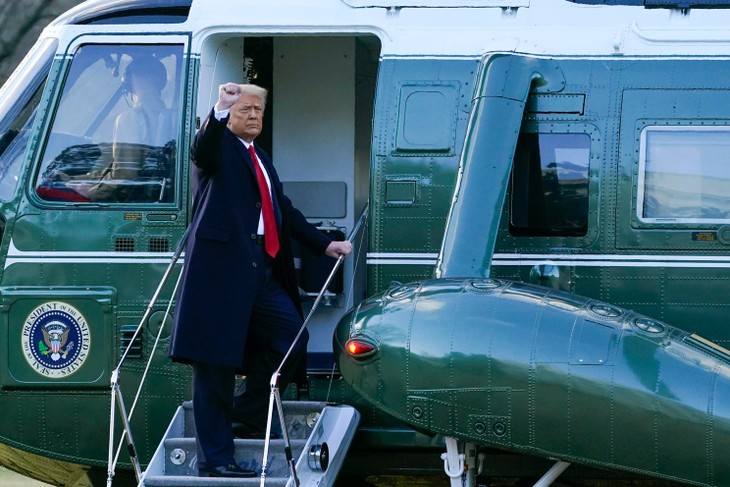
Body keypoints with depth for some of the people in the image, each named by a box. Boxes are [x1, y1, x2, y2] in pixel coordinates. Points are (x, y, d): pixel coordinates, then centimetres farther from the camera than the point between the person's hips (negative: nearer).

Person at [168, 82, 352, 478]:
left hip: (261, 269, 8)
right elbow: (202, 149, -24)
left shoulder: (262, 159, 25)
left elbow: (284, 211, 30)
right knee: (216, 362, -6)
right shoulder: (219, 145, 1)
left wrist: (324, 244, 23)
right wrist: (219, 111, -41)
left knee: (291, 338, 6)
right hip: (221, 265, -8)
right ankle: (214, 457, -5)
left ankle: (251, 418, 23)